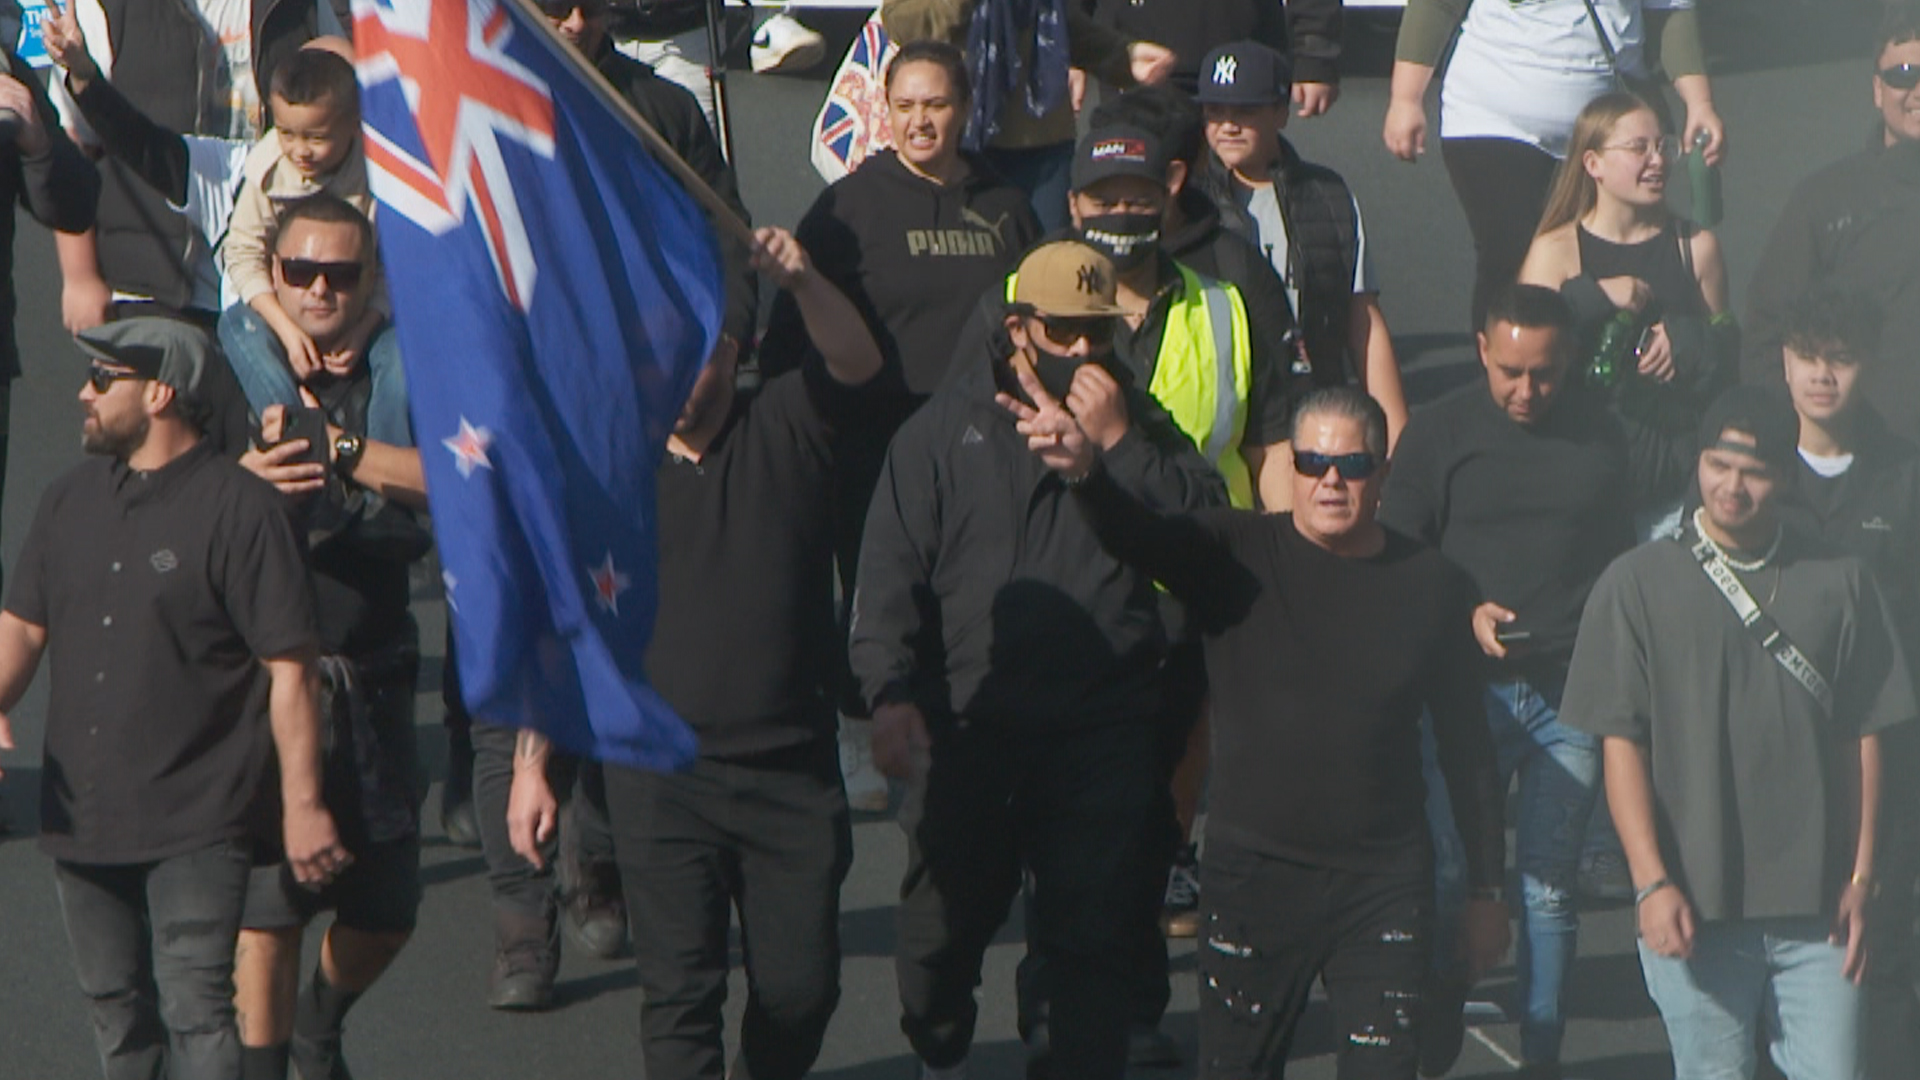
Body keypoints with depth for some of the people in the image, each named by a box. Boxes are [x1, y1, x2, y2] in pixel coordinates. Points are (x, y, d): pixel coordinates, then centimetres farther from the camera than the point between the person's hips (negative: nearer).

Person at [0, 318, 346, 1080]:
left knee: (195, 1012, -13)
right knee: (116, 1009, 17)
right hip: (81, 816, 7)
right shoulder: (72, 499, 10)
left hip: (196, 825, -7)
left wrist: (303, 805, -12)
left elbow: (289, 668, -10)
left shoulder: (237, 508, -11)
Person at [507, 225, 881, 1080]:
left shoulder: (785, 431, 3)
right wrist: (531, 764, 3)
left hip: (793, 770, 0)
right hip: (662, 776, 0)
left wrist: (802, 283, -36)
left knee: (800, 985, 5)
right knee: (680, 990, -5)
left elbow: (856, 362, -16)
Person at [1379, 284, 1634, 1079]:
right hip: (1471, 686, -1)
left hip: (1572, 689, 1)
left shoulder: (1600, 436, 7)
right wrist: (1463, 616, -11)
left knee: (1550, 883, 3)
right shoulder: (1439, 433, 1)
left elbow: (1621, 556, 17)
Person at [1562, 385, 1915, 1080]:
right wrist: (1652, 883, -10)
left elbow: (1864, 737, 10)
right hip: (1695, 905, -2)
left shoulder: (1838, 585, 7)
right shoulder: (1640, 585, 1)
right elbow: (1621, 743, -2)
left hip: (1816, 907, 2)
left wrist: (1861, 877, 4)